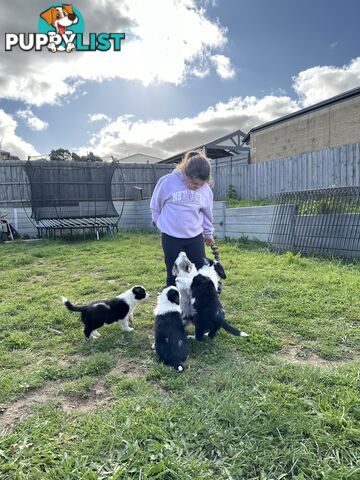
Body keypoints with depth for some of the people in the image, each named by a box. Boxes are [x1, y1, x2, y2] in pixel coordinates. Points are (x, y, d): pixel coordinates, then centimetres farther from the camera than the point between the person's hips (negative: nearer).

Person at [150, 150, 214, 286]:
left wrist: (208, 233, 20)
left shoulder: (206, 189, -5)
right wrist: (160, 222, 13)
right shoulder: (168, 182, -16)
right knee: (173, 274, 6)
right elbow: (156, 204, 2)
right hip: (171, 237, -2)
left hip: (195, 236, 3)